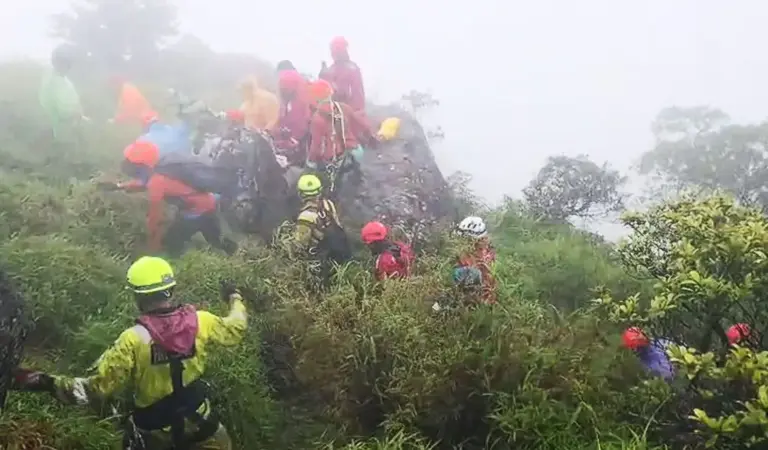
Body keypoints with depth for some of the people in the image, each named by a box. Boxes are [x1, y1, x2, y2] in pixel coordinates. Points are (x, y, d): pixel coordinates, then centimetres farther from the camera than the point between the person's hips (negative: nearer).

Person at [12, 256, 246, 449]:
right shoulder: (200, 322, -18)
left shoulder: (134, 340, -26)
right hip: (198, 418, 2)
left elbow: (97, 386, -25)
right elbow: (235, 329, 1)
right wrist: (234, 297, 19)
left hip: (155, 428, -2)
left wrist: (47, 382, -20)